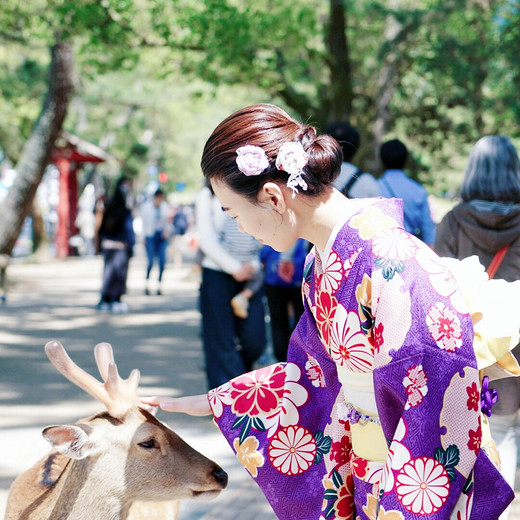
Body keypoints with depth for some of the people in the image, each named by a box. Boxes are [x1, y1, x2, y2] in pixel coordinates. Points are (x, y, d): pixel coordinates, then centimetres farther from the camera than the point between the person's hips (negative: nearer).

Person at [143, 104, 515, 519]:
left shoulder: (393, 266, -27)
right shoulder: (322, 263, 2)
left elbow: (441, 404, -27)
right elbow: (311, 373, 13)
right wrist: (201, 404, 18)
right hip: (362, 470, 8)